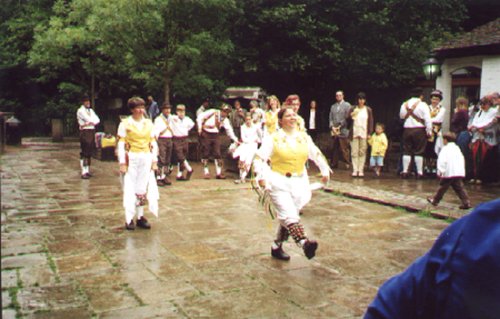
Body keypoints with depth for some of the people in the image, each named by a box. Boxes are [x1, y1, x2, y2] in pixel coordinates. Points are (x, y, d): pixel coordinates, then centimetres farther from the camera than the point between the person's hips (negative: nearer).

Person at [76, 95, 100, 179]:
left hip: (92, 132, 7)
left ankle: (87, 170, 14)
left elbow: (97, 120, 5)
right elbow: (89, 119, -15)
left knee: (89, 153, 8)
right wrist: (93, 121, 3)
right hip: (85, 132, -7)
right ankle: (84, 172, -10)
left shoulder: (91, 110, 19)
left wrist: (88, 123, -8)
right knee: (84, 153, -9)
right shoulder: (80, 111, -3)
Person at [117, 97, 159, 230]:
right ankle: (129, 219, 7)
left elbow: (153, 144, 11)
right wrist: (122, 163, -10)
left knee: (143, 189, 8)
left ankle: (140, 217, 17)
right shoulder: (125, 124, -3)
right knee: (129, 189, -1)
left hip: (146, 159, 4)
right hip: (131, 159, -4)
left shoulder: (149, 124, 9)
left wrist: (154, 161, 6)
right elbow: (121, 145, -5)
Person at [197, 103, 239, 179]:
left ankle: (219, 172, 6)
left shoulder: (225, 119, 5)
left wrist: (235, 139, -2)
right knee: (205, 154, 1)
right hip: (206, 135, -4)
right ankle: (206, 172, 11)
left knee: (217, 154, -1)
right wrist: (200, 128, -10)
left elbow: (229, 130, 5)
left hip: (215, 136, 4)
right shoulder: (212, 112, -10)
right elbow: (200, 117, -8)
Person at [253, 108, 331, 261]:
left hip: (299, 183, 5)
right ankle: (304, 243, -39)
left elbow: (317, 154, 21)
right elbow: (259, 158, -9)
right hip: (278, 182, -5)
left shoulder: (304, 137, 9)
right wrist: (261, 176, -23)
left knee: (287, 217, 9)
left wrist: (325, 170, 12)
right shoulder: (273, 138, -3)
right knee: (289, 215, -20)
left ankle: (277, 247, 22)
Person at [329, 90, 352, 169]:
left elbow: (347, 118, -5)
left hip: (343, 131, -4)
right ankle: (334, 163, 10)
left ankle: (347, 164, 0)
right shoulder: (333, 106, 17)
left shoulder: (347, 105, 3)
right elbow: (330, 118, 13)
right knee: (335, 148, 6)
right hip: (334, 131, 4)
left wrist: (339, 127, -11)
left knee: (344, 149, -6)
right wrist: (332, 127, -4)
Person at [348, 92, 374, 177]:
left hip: (364, 134, -1)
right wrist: (351, 115, -12)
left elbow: (370, 122, 6)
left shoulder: (368, 110, 6)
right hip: (354, 133, 1)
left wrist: (369, 133, -1)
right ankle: (355, 170, 1)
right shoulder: (353, 109, 9)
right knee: (354, 152, -2)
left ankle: (361, 170, 2)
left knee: (362, 152, -2)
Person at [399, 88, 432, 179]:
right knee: (418, 152, 2)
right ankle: (419, 172, 3)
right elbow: (427, 120, -9)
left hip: (407, 129, 3)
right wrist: (429, 131, -3)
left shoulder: (405, 104, 6)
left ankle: (405, 171, 7)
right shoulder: (423, 105, -7)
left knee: (407, 151, 8)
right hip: (419, 130, -3)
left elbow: (401, 116, 20)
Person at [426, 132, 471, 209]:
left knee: (442, 187, 6)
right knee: (459, 188, 5)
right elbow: (462, 159, 19)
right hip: (459, 172, 6)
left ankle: (435, 200, 19)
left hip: (449, 172, -6)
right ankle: (466, 202, -3)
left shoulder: (445, 149, -7)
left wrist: (440, 171, -18)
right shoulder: (457, 148, 16)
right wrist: (462, 168, 25)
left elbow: (442, 160, -17)